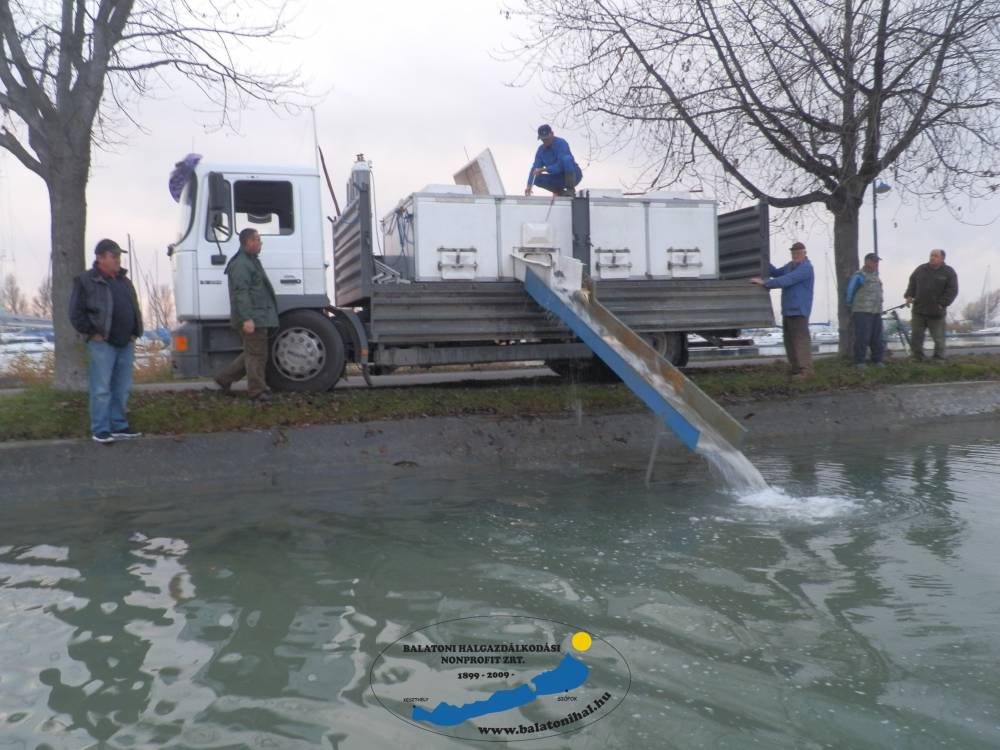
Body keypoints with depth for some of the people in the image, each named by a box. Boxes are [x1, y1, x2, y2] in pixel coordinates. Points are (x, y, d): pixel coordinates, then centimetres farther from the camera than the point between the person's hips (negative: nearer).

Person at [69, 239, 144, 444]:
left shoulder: (124, 281, 17)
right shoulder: (86, 281, -3)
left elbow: (135, 310, 24)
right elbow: (76, 313, -6)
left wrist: (135, 333, 12)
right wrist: (93, 333, -10)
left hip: (126, 344, 6)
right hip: (102, 344, -6)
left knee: (122, 388, 9)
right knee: (101, 389, -4)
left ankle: (119, 426, 18)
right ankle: (100, 430, 1)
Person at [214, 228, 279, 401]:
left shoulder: (250, 261, 21)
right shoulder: (241, 264, -14)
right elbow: (241, 292, -22)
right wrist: (247, 318, -28)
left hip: (257, 317, 11)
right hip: (252, 318, -11)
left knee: (253, 353, 16)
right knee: (257, 354, -5)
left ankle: (225, 378, 22)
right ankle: (257, 391, 2)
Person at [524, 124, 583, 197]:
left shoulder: (561, 143, -17)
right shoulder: (541, 150, 2)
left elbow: (561, 166, -27)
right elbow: (535, 168, -6)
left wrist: (543, 169, -31)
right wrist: (529, 185, -20)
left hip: (574, 175, -5)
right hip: (558, 178, 5)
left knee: (567, 158, -34)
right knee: (537, 179, -16)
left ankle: (571, 189, -24)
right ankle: (560, 192, 0)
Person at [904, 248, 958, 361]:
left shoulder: (949, 272, -2)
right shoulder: (921, 269, 8)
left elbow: (952, 291, -5)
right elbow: (912, 283, 17)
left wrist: (942, 303, -14)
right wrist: (909, 295, 2)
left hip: (936, 312, -3)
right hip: (918, 310, 3)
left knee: (938, 337, 5)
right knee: (915, 335, 5)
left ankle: (939, 359, 17)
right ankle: (917, 358, 16)